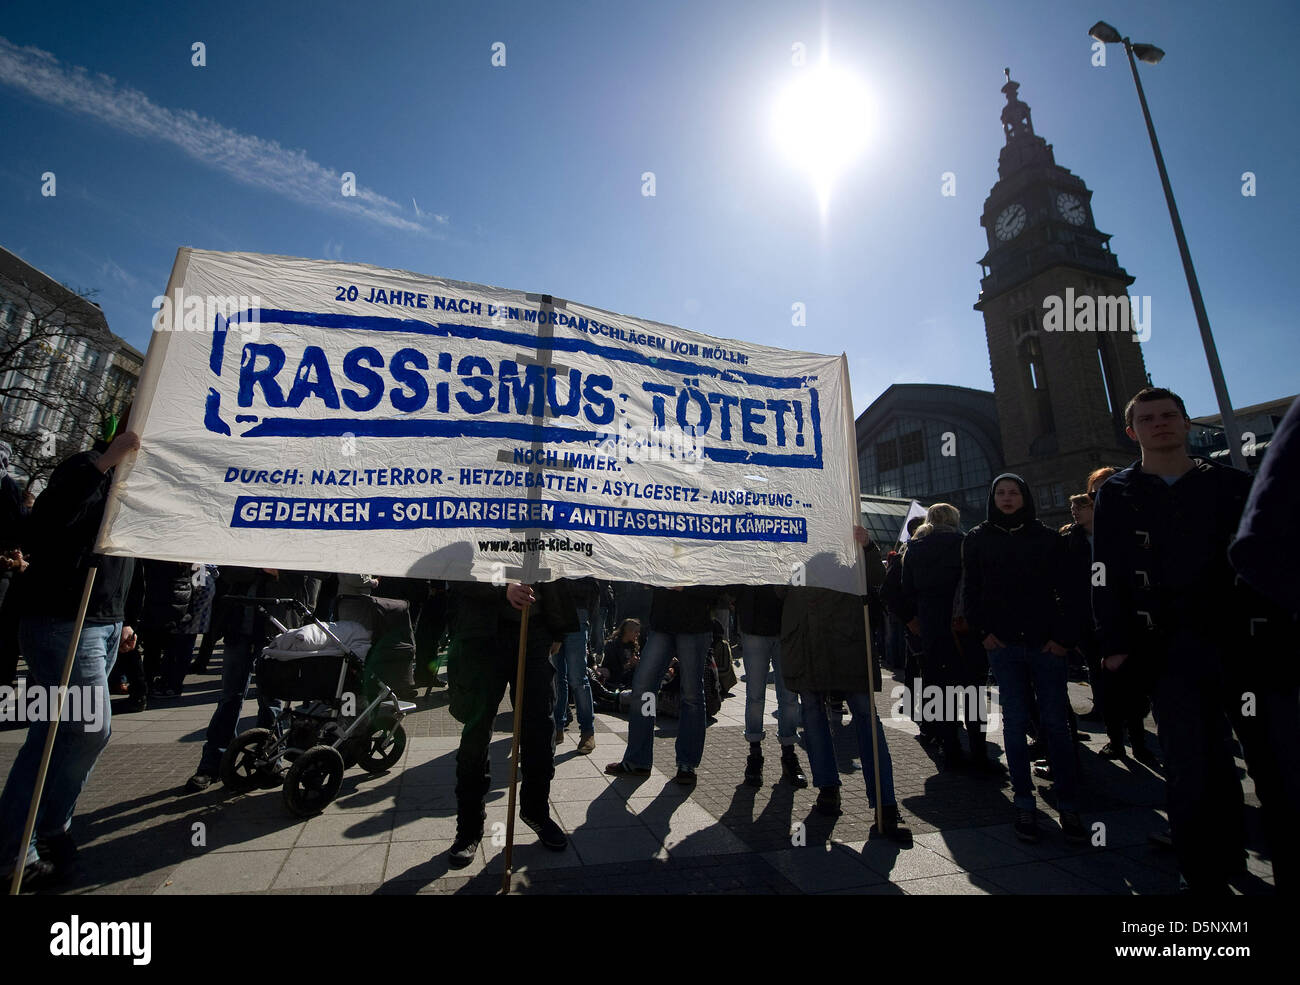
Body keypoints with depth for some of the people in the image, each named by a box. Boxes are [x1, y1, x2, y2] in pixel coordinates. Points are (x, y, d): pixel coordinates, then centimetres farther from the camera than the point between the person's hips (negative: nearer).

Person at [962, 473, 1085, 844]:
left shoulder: (1047, 537, 7)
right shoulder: (977, 539, 7)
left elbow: (1065, 588, 3)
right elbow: (970, 591, 7)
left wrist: (1063, 636, -6)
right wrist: (983, 631, -3)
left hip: (1046, 643, 0)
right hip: (1003, 645, 0)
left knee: (1056, 722, 0)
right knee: (1015, 722, 4)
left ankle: (1068, 806, 11)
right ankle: (1024, 805, 12)